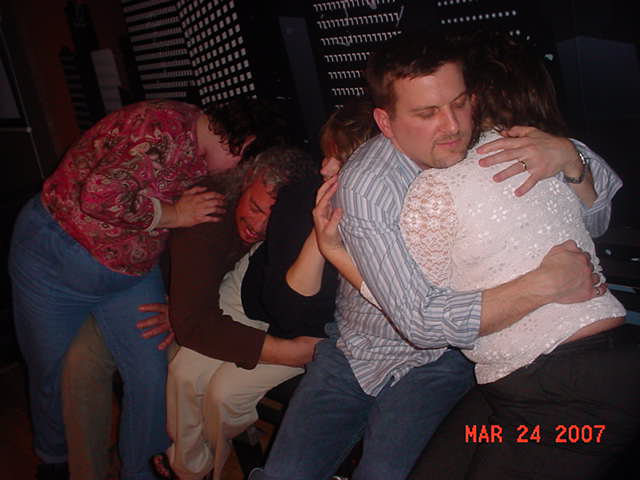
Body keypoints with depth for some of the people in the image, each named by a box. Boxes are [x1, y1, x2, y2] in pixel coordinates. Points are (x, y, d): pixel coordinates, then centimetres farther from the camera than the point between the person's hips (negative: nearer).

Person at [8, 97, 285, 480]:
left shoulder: (204, 155, 0)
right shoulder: (165, 129, -27)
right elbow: (101, 195, -35)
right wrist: (173, 214, -24)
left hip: (132, 271, 6)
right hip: (55, 255, -6)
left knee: (153, 377, -5)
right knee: (56, 375, 12)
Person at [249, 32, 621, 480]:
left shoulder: (487, 143, -14)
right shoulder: (366, 185, -26)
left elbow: (597, 213, -6)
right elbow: (420, 320, -31)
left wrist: (567, 154, -27)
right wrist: (545, 283, -33)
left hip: (440, 359, 1)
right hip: (358, 346, -1)